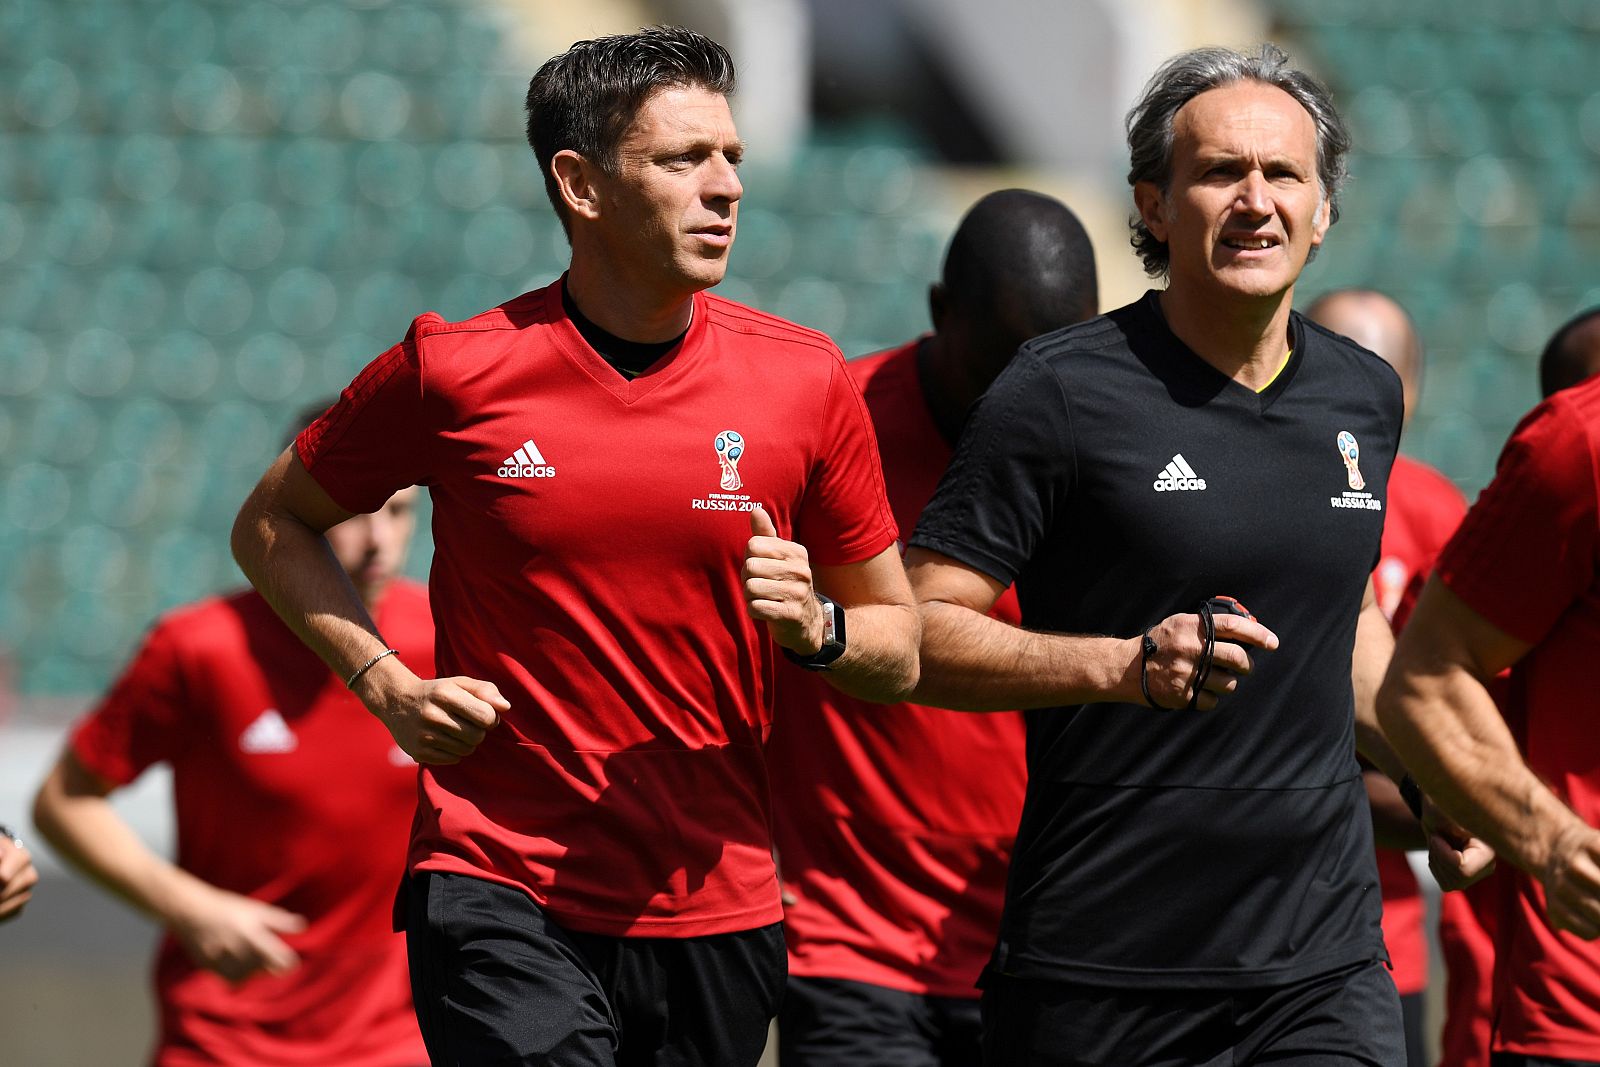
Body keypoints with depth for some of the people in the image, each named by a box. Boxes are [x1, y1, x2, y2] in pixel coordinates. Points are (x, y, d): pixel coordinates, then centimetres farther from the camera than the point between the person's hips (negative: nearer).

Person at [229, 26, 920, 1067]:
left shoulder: (804, 379, 2)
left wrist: (817, 626, -10)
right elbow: (272, 527, 13)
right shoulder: (454, 371, -3)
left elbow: (899, 648, 11)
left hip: (717, 902, 3)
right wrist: (386, 683, 0)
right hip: (500, 893, -3)